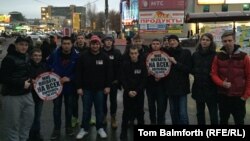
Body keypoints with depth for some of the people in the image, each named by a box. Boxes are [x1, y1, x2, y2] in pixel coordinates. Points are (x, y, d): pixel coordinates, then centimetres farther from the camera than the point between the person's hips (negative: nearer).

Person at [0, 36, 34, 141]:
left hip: (26, 94, 8)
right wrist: (21, 83, -21)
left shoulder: (26, 57, 10)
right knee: (13, 123, 1)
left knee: (28, 119, 16)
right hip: (12, 96, -8)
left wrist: (30, 80, 7)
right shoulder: (9, 59, -14)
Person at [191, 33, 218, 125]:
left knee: (213, 114, -2)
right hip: (198, 88, 5)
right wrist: (196, 73, -1)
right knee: (200, 113, 16)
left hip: (211, 89, -4)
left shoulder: (215, 55, -7)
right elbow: (191, 69, 15)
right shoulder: (195, 55, 8)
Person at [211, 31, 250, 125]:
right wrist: (222, 83, -18)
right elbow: (214, 74, 1)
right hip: (223, 96, 2)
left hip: (239, 96, -2)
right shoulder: (218, 57, 0)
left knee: (239, 121, 10)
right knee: (223, 120, 17)